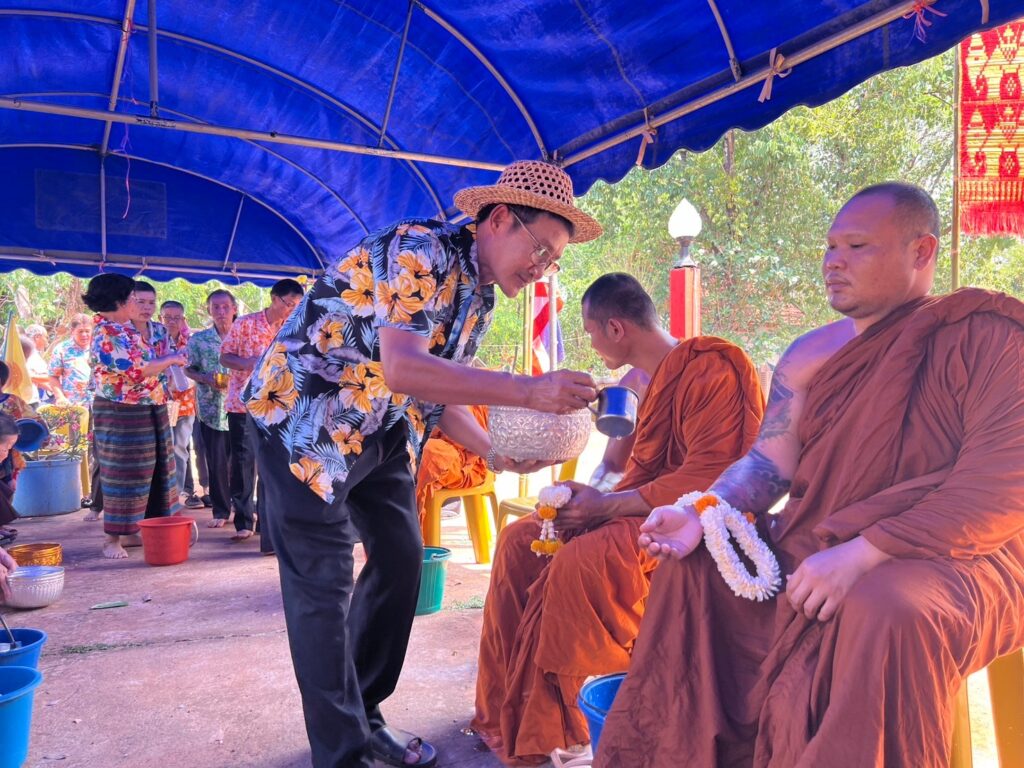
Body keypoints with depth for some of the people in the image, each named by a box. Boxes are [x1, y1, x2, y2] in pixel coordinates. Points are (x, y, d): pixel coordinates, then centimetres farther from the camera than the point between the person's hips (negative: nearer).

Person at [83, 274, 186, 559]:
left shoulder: (125, 328, 12)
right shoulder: (105, 334, -17)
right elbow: (136, 370, -23)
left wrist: (168, 359, 8)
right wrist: (169, 360, -12)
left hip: (147, 410, 9)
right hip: (122, 413, -9)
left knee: (146, 472, 13)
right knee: (124, 475, -3)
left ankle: (131, 531, 23)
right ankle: (112, 538, 9)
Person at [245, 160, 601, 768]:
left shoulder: (480, 295, 5)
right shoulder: (421, 251, -22)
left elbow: (438, 388, 9)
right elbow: (402, 370, -36)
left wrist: (494, 453, -5)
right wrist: (528, 391, -39)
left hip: (383, 432, 9)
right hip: (306, 416, -8)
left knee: (401, 562, 8)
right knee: (324, 586, -4)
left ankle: (362, 714, 26)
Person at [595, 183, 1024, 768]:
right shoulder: (811, 356, 8)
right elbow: (768, 466, 5)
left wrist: (861, 555, -27)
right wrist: (700, 515, -15)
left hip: (953, 554, -6)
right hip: (816, 549, 6)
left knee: (888, 610, -37)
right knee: (696, 565, -1)